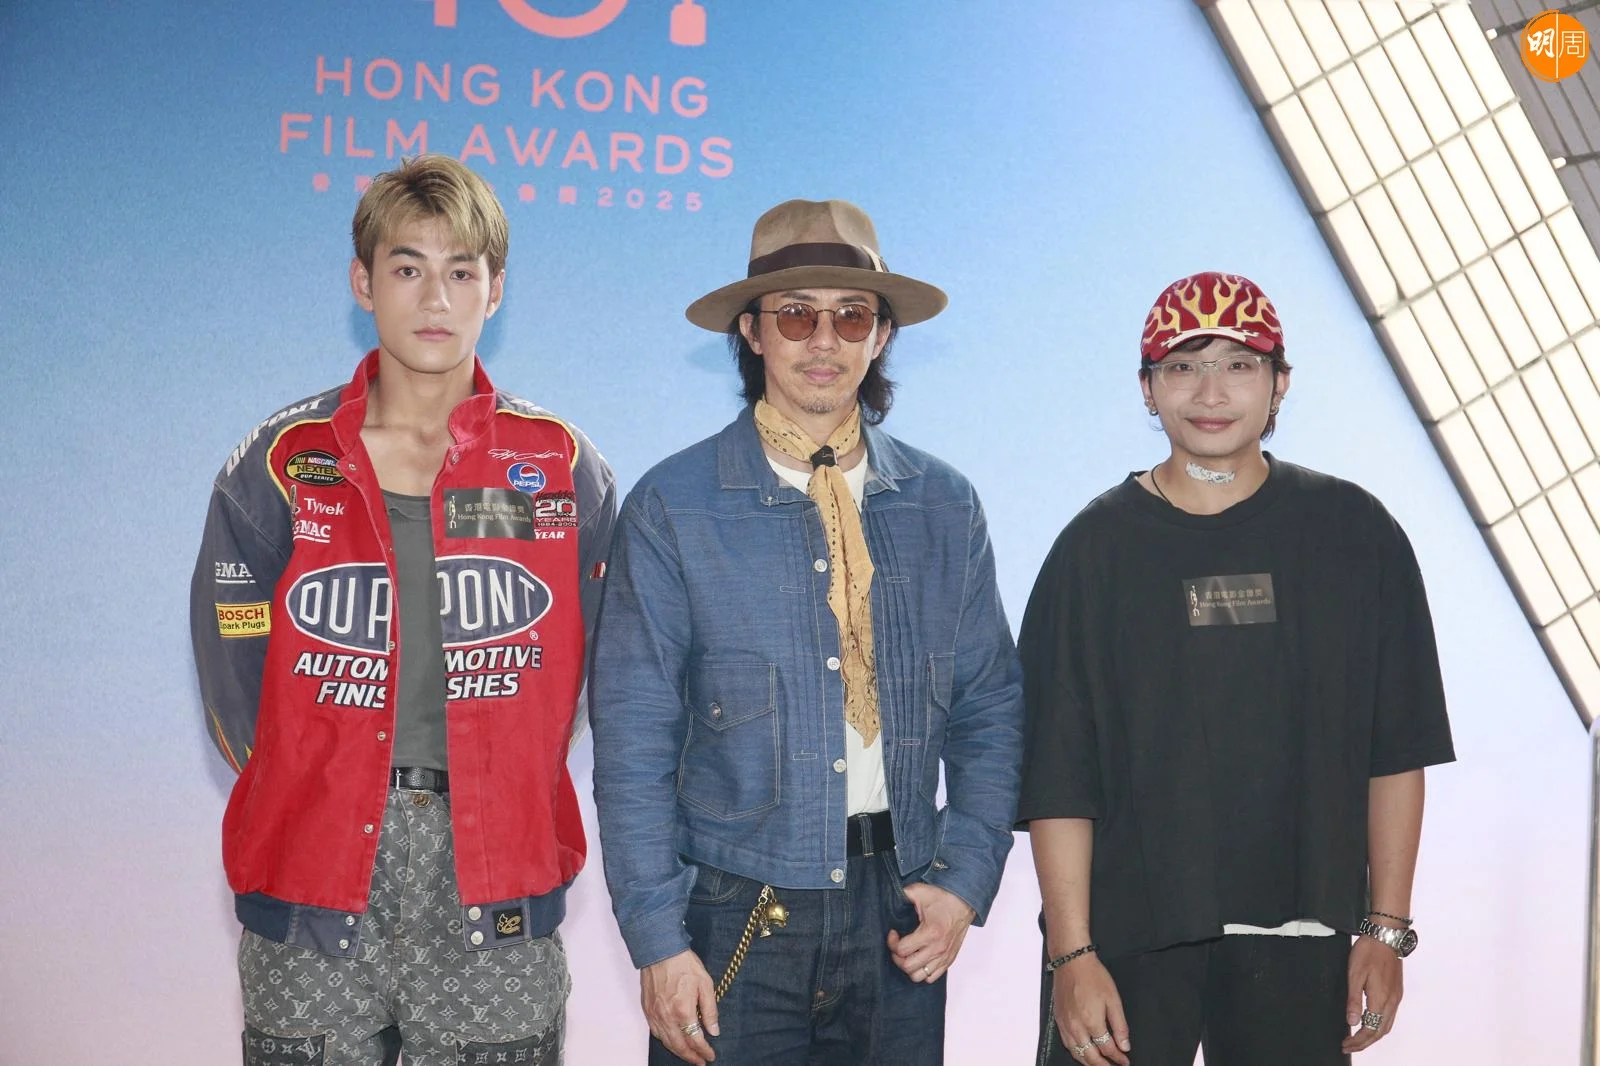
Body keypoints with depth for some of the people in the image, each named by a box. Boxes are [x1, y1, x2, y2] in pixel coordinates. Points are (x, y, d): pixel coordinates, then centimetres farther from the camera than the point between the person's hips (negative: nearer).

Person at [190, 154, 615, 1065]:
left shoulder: (565, 472, 3)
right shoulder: (280, 468, 3)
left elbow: (585, 680, 7)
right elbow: (237, 695, 4)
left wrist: (489, 807, 3)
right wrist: (342, 818, 1)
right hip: (312, 906, 0)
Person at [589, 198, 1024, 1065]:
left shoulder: (943, 506, 6)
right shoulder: (673, 507, -4)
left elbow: (989, 712, 10)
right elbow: (632, 742, -5)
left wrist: (965, 880, -2)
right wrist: (657, 938, -9)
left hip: (900, 917, 3)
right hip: (734, 919, -3)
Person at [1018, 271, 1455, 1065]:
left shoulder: (1353, 532, 4)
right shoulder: (1098, 546, 1)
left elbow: (1397, 750, 7)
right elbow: (1057, 775, -2)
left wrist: (1387, 928, 3)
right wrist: (1072, 953, -7)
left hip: (1299, 942, 1)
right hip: (1124, 936, -1)